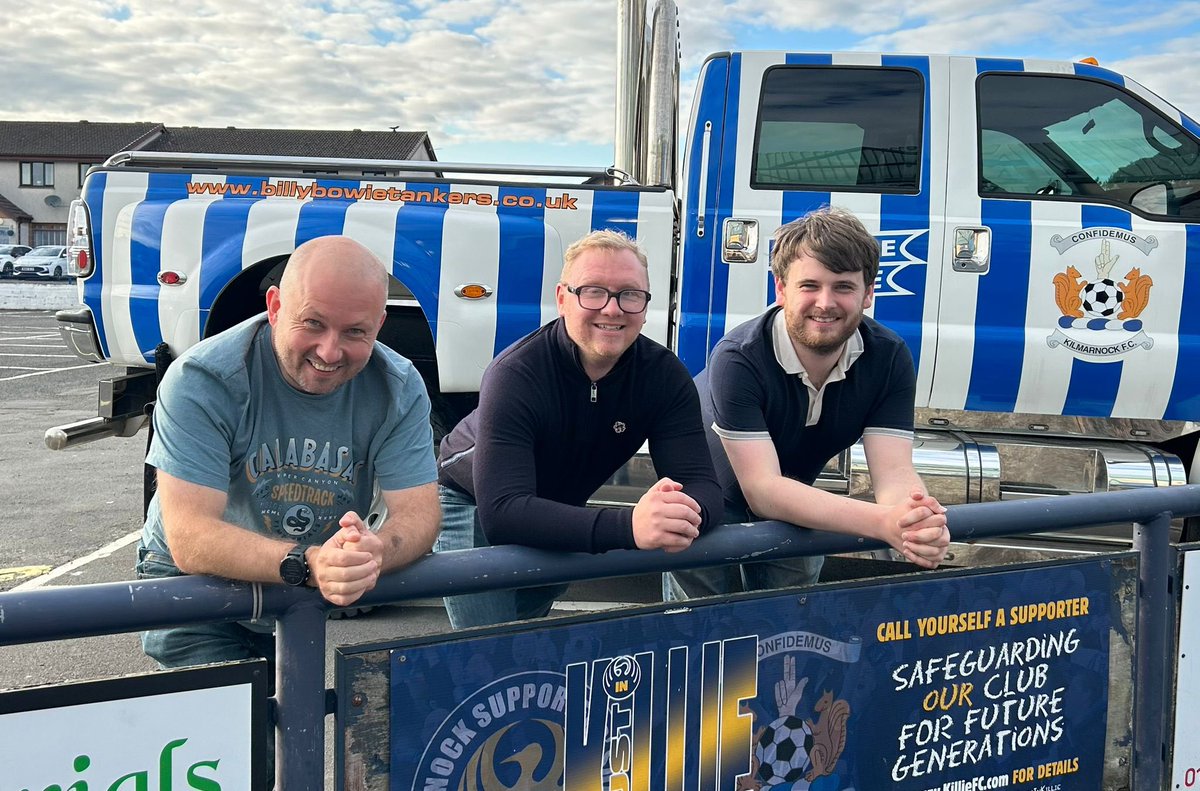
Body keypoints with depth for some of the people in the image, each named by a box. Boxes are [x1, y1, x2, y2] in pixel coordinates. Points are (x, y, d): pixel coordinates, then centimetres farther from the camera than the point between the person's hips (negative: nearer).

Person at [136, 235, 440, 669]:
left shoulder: (399, 389, -11)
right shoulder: (202, 381, -23)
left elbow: (418, 514, -16)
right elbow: (189, 540, -29)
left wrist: (374, 552, -40)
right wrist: (308, 564, -46)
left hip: (323, 601, 3)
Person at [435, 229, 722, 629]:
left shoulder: (664, 375, -20)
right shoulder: (516, 374, -34)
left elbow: (701, 484, -26)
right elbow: (500, 511, -45)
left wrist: (683, 513, -52)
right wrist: (628, 525, -58)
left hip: (561, 514, 4)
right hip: (474, 506, -4)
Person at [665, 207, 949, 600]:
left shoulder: (890, 359, -20)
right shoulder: (738, 360, -34)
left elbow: (894, 474, -25)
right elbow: (763, 489, -39)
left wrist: (921, 525, -50)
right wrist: (883, 523, -52)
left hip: (794, 514, 4)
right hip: (708, 507, -4)